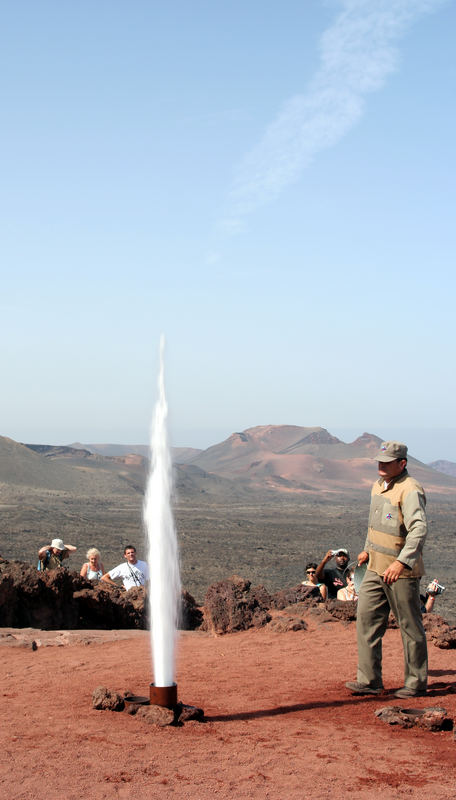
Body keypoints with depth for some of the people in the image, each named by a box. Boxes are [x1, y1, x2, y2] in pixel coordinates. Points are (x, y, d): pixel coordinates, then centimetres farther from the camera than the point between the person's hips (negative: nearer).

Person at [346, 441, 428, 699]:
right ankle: (370, 680, 12)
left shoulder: (410, 491, -18)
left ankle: (416, 683, 14)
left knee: (411, 627, 3)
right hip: (376, 568, 9)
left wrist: (402, 561, -38)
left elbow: (419, 529, -29)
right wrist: (368, 549, 31)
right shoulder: (379, 485, 12)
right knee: (367, 619, 6)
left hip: (402, 571, -9)